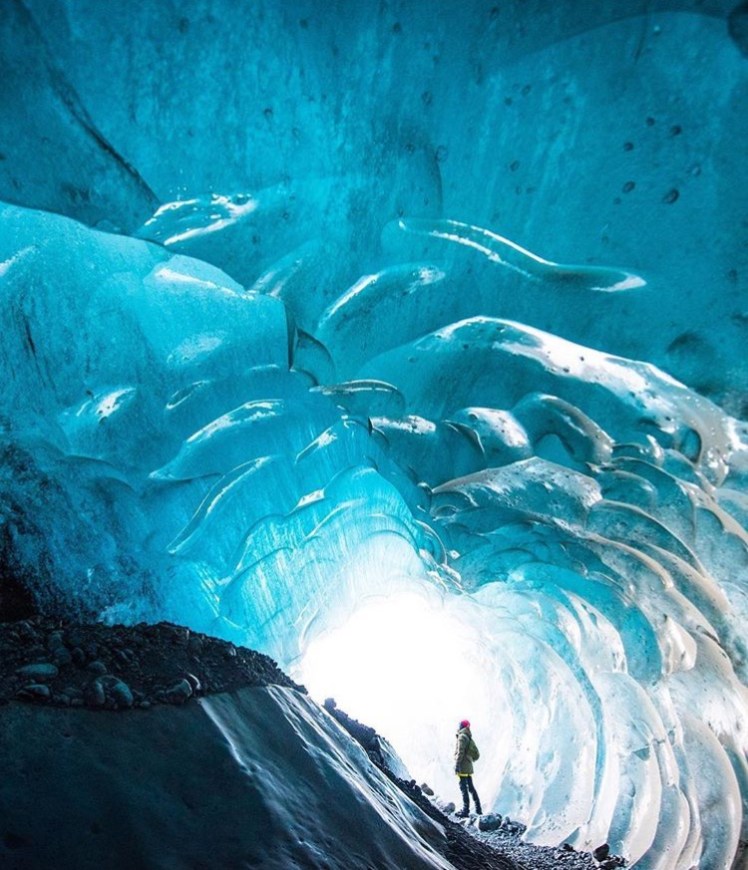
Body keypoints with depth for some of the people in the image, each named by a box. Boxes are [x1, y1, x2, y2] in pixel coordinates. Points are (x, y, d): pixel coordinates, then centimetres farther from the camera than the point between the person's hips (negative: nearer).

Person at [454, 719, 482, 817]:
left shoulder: (462, 737, -9)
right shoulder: (470, 739, 16)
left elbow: (460, 752, -19)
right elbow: (477, 755, 18)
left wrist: (457, 765, -21)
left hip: (462, 767, -9)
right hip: (469, 767, 9)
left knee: (463, 787, -5)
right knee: (471, 787, 16)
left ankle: (466, 810, -4)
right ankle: (478, 809, 20)